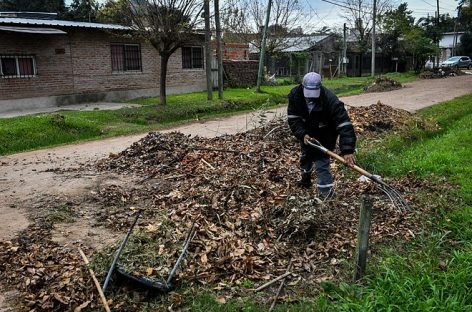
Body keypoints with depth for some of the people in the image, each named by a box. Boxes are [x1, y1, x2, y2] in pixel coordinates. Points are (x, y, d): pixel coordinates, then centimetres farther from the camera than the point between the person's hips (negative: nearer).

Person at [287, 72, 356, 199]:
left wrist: (347, 150, -49)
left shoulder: (330, 99, -38)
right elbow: (293, 118, -19)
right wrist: (302, 134, -35)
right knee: (305, 156, 23)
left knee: (321, 162, -14)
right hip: (307, 132, 5)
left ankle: (326, 194, -4)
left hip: (325, 135, -5)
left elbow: (344, 124, -42)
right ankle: (305, 180, 49)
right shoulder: (295, 95, -25)